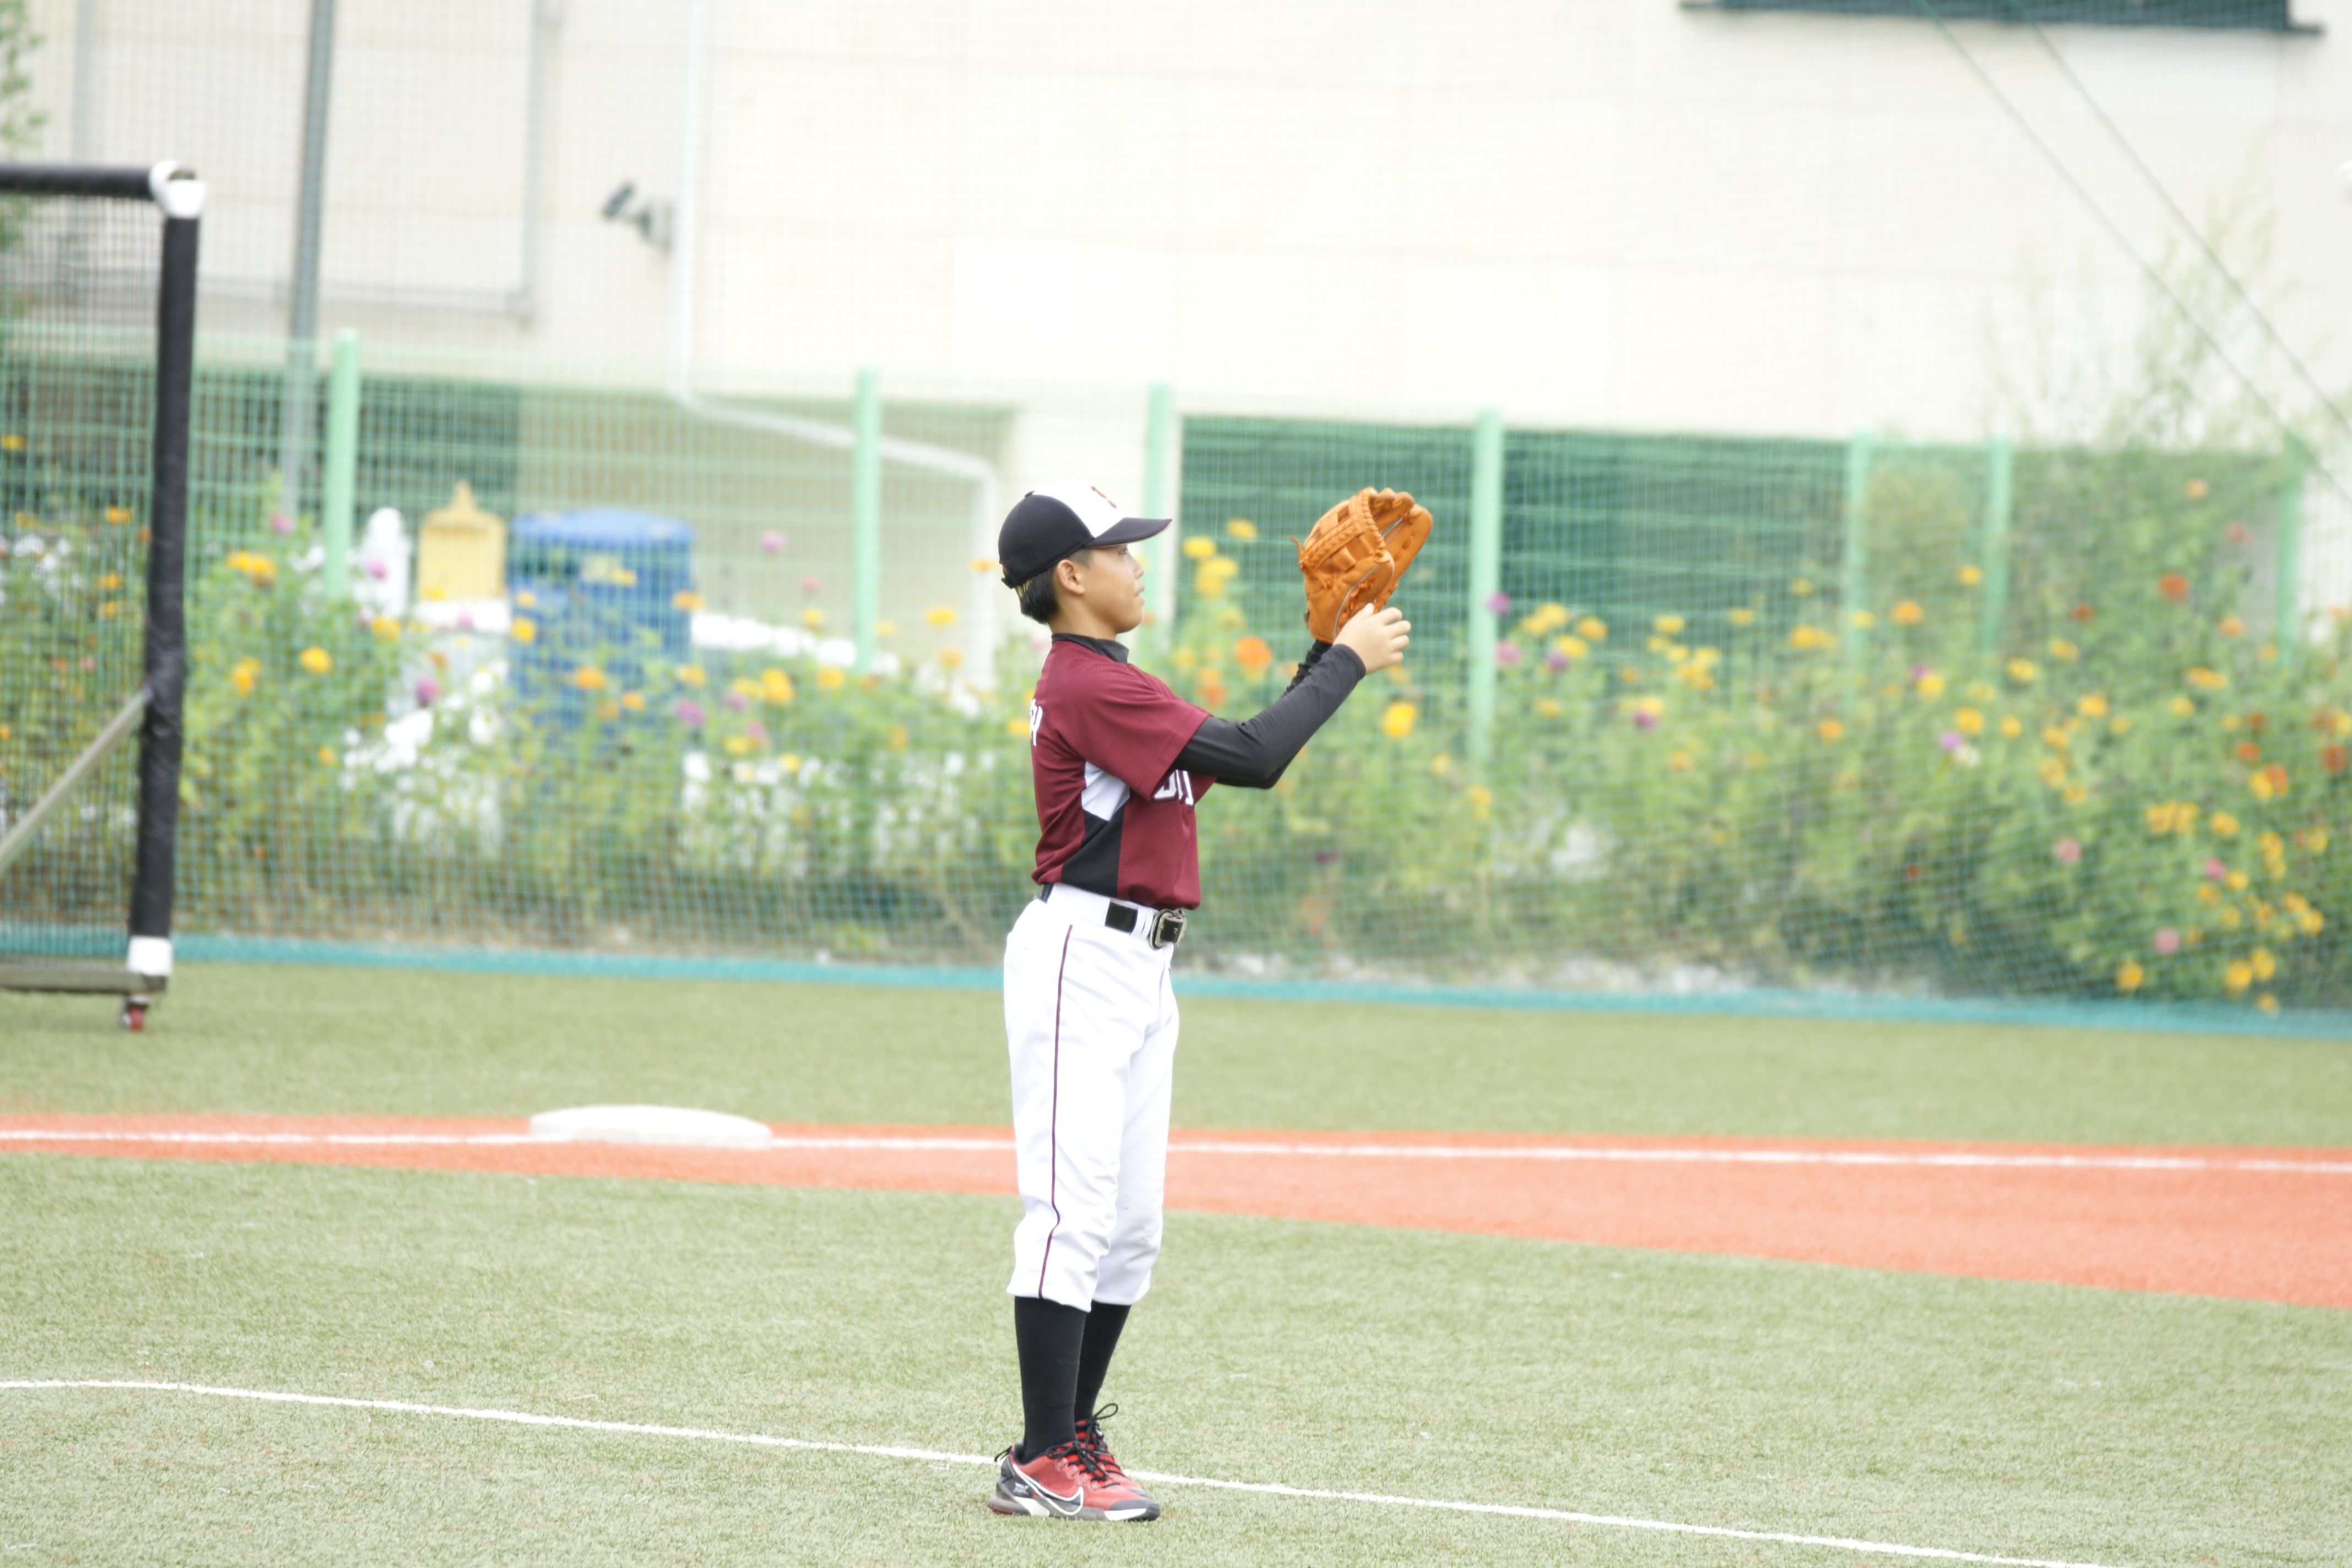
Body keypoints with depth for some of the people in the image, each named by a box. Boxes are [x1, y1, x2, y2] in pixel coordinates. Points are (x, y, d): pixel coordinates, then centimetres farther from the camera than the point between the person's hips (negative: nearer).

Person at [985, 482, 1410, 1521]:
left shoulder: (1108, 684, 17)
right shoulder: (1089, 687, -15)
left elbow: (1242, 759, 19)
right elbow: (1252, 758, -21)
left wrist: (1325, 659, 13)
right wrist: (1349, 663, -10)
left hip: (1141, 968, 10)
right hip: (1081, 957, -10)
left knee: (1131, 1228, 11)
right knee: (1074, 1211, -11)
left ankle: (1067, 1441, 17)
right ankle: (1045, 1466, -12)